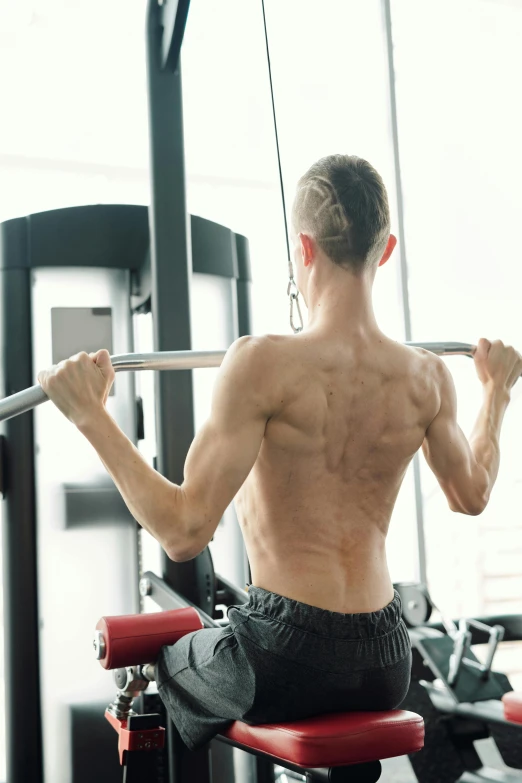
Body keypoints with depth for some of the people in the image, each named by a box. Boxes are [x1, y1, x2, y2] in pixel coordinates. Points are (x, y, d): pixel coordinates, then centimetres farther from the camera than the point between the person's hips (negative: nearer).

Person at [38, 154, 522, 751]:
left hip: (286, 660, -4)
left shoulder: (265, 364, -20)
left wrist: (90, 414, -17)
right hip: (385, 663, 5)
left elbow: (184, 530, -21)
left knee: (144, 674, 27)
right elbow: (471, 494, 15)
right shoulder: (427, 376, -4)